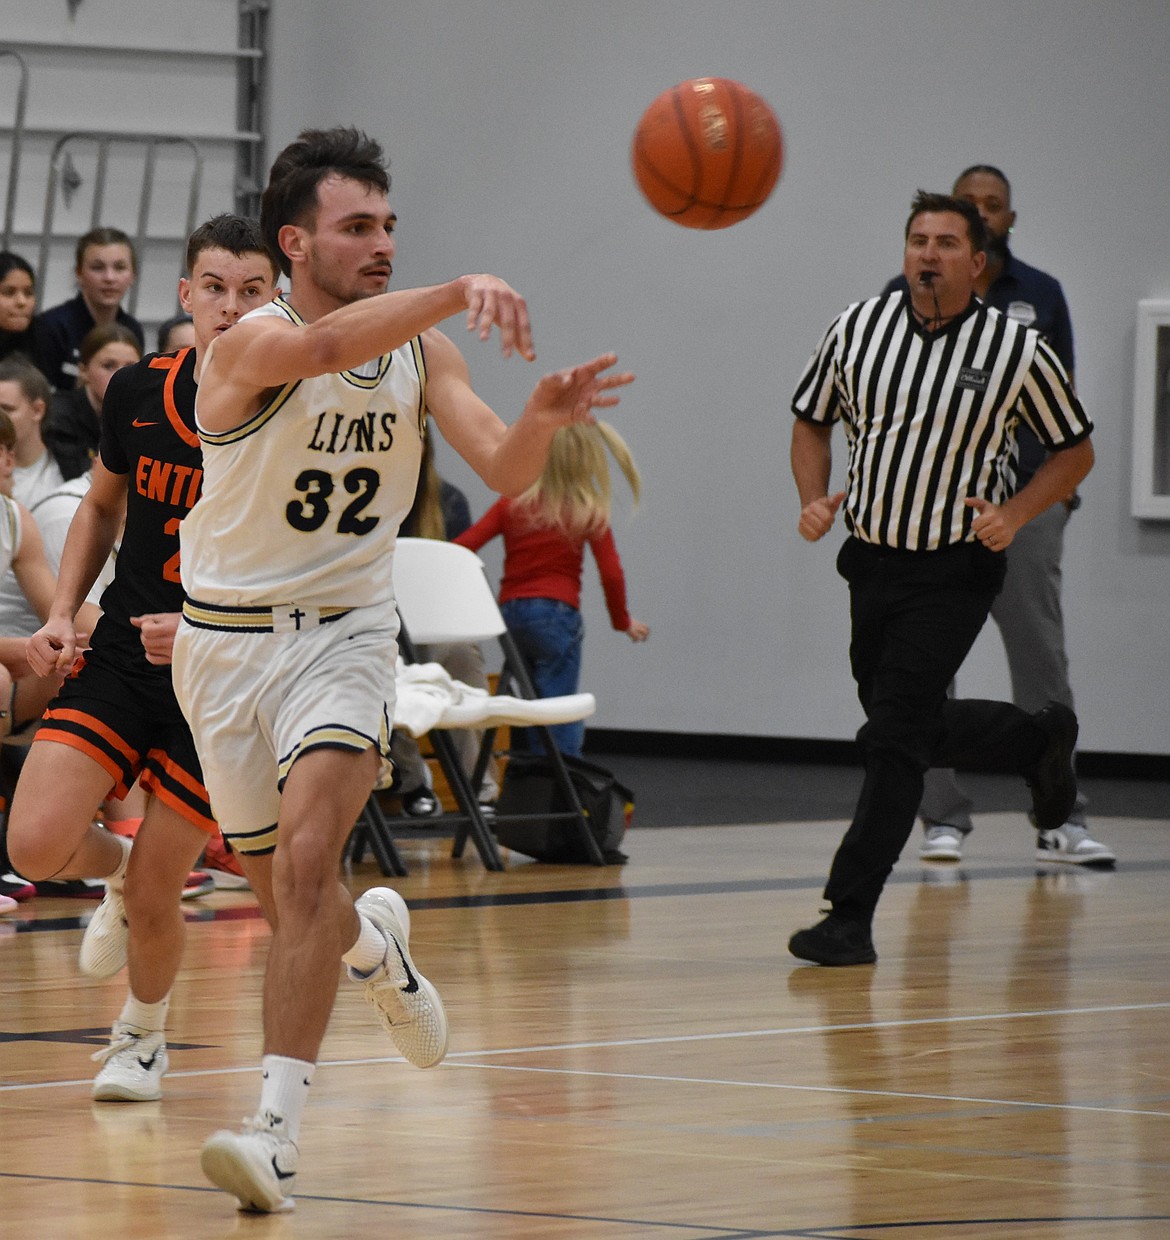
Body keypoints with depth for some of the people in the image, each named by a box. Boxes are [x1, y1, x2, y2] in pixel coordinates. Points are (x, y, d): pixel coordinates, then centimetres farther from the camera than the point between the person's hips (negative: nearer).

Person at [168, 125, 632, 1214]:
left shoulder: (419, 348, -3)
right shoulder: (250, 347, -19)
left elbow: (502, 468, -12)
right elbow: (323, 345, -42)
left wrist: (542, 418, -36)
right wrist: (462, 292, -57)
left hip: (345, 632, 1)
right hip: (228, 641, -1)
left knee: (304, 854, -23)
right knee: (284, 897, 11)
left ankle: (277, 1126, -26)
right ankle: (372, 940, 49)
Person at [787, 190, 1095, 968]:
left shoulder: (1017, 350, -10)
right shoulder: (858, 328, -2)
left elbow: (1075, 451, 2)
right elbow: (812, 421, 12)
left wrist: (1013, 514, -14)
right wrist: (815, 499, -5)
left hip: (955, 574, -5)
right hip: (872, 561, 5)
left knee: (895, 739, -13)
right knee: (910, 728, 17)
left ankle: (850, 917, -9)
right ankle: (1041, 741, 45)